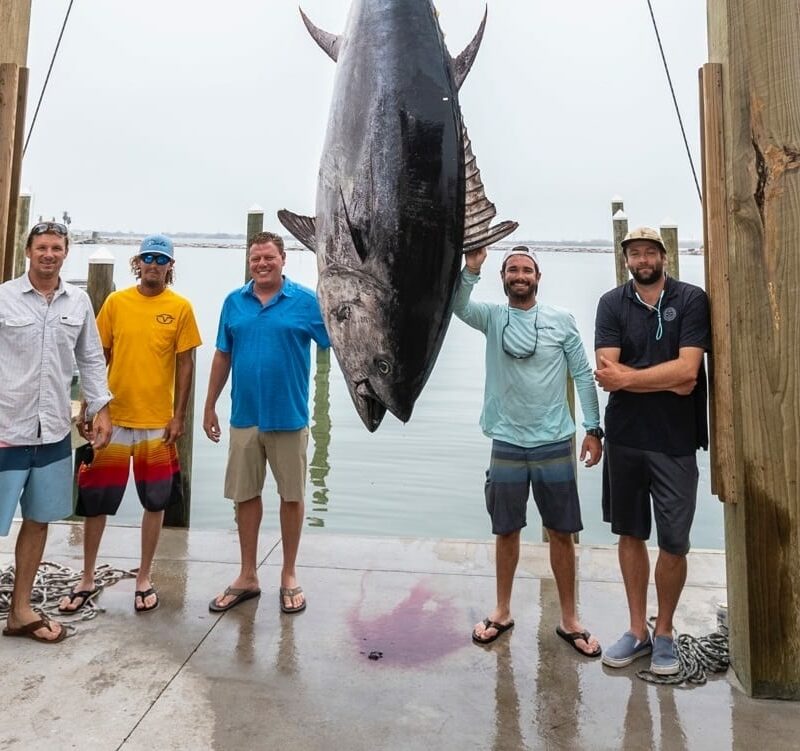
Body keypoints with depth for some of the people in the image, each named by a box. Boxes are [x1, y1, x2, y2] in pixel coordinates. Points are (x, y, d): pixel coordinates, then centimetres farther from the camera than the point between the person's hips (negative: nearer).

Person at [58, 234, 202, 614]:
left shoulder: (181, 307, -2)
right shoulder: (115, 302, 3)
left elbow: (185, 364, -2)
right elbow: (99, 359, 6)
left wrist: (178, 416, -6)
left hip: (158, 422, -1)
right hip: (112, 417, 2)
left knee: (155, 502, 8)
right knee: (95, 501, 10)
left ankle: (144, 579, 26)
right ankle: (87, 580, 29)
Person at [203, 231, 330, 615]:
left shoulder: (306, 301, -5)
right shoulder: (234, 302, 6)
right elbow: (222, 356, 10)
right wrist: (210, 407, 10)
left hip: (289, 416, -3)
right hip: (244, 417, 3)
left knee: (292, 496, 8)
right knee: (245, 495, 12)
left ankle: (289, 576, 27)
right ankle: (247, 576, 30)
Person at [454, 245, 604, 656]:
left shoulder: (562, 320, 0)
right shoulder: (492, 316, 2)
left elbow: (583, 375, 2)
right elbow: (457, 305, -18)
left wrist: (593, 429, -2)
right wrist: (471, 268, -34)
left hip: (555, 445, 0)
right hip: (507, 444, 1)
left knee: (561, 533, 9)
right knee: (506, 531, 13)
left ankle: (569, 619, 27)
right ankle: (502, 611, 32)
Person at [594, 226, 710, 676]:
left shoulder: (692, 300, -1)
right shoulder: (612, 304, 3)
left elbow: (688, 370, -13)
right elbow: (608, 375, -8)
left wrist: (628, 377, -11)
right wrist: (667, 379, -13)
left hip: (675, 440, -2)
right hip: (625, 437, 2)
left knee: (674, 543, 4)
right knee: (631, 534, 12)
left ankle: (664, 633, 26)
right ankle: (637, 630, 28)